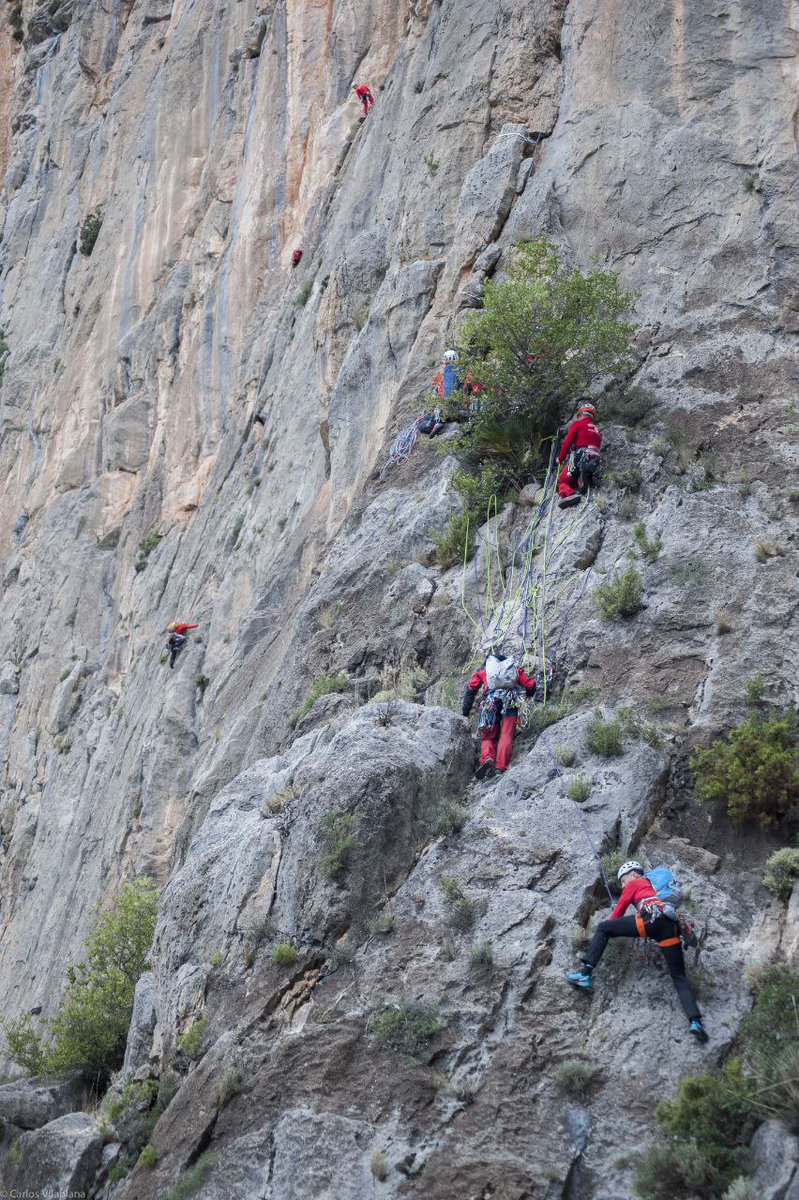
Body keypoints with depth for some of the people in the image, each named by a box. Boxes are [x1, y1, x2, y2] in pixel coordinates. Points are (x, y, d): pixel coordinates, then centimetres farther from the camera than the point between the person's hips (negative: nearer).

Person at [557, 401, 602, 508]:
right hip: (594, 463, 6)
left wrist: (560, 458, 15)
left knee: (562, 481, -2)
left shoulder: (578, 424, 9)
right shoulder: (597, 430, 28)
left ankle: (568, 494, -36)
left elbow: (567, 442, 3)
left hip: (579, 459, -6)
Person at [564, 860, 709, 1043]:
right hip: (672, 927, 5)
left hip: (651, 919, -5)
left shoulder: (634, 884, 24)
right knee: (679, 978, 7)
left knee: (602, 928, 10)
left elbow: (619, 910, 26)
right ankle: (695, 1021, -15)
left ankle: (586, 974, -3)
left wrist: (611, 925, 44)